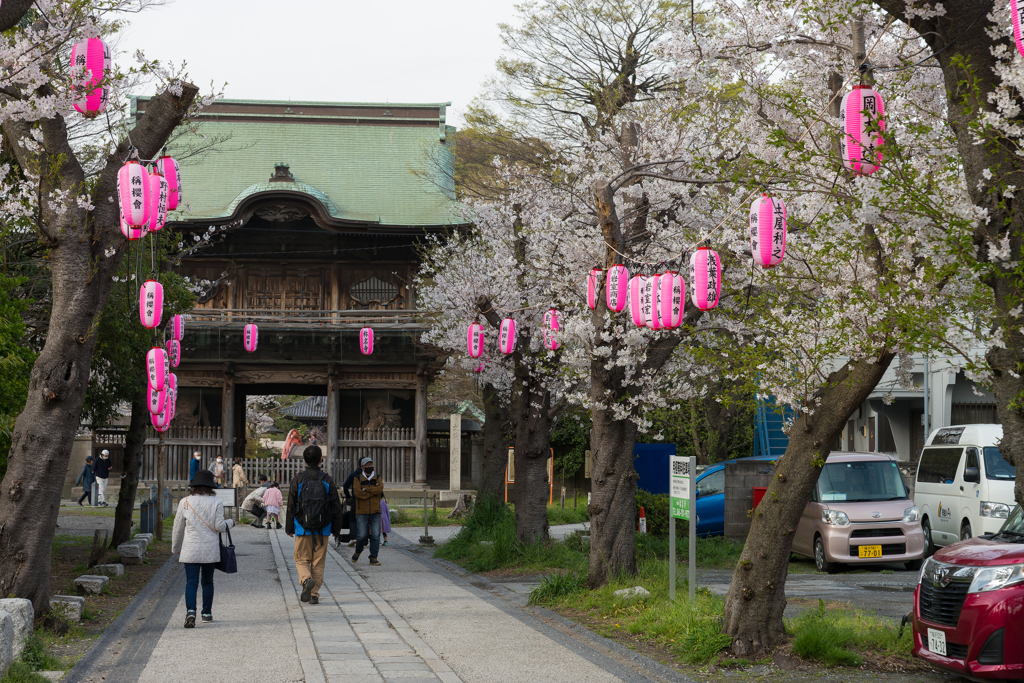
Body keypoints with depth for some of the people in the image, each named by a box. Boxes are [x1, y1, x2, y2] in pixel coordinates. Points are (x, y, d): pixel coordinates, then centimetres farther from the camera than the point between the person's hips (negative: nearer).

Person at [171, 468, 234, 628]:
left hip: (190, 550, -1)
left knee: (191, 582, -5)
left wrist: (175, 547, 19)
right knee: (207, 582, 16)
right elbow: (219, 526, -7)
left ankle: (190, 611, -25)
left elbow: (178, 528, 5)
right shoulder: (216, 502, -3)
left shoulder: (185, 502, 0)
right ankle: (207, 613, 22)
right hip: (210, 549, 1)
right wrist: (230, 522, 15)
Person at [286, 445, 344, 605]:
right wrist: (337, 528, 12)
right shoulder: (327, 480, 0)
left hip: (302, 530, -1)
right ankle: (314, 594, 7)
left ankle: (306, 580, -21)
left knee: (302, 560, 8)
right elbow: (336, 506, 3)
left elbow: (291, 506, 1)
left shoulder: (298, 480, -3)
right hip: (322, 530, 1)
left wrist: (289, 528, 9)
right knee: (318, 563, 9)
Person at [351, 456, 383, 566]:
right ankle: (358, 552, 25)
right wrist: (373, 491, -12)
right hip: (362, 512, -2)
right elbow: (357, 492, -15)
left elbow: (380, 489, -10)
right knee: (362, 535, -3)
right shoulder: (358, 479, 3)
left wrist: (366, 489, -14)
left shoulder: (377, 478, 10)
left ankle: (373, 558, 2)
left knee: (375, 535, -3)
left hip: (375, 512, 2)